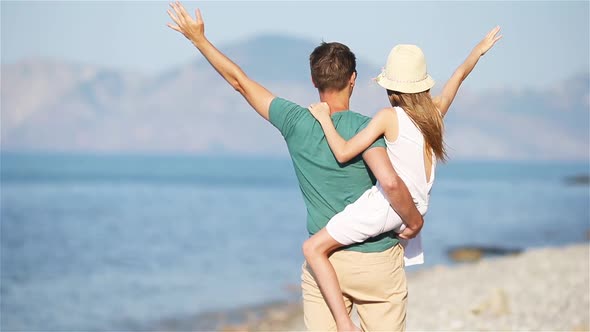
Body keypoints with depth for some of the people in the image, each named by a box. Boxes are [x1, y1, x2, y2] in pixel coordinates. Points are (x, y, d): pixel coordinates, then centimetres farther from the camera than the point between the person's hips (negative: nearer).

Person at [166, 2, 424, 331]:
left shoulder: (295, 122, -2)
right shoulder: (363, 127, -13)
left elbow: (240, 81, 7)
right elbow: (390, 182, -27)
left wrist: (199, 38, 16)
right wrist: (414, 220, -10)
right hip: (376, 261, -3)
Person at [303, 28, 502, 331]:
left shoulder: (389, 117, -10)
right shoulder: (436, 111, 7)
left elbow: (343, 153, -15)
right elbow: (459, 75, 24)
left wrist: (324, 118, -3)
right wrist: (480, 49, 40)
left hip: (387, 204, -7)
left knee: (314, 248, -8)